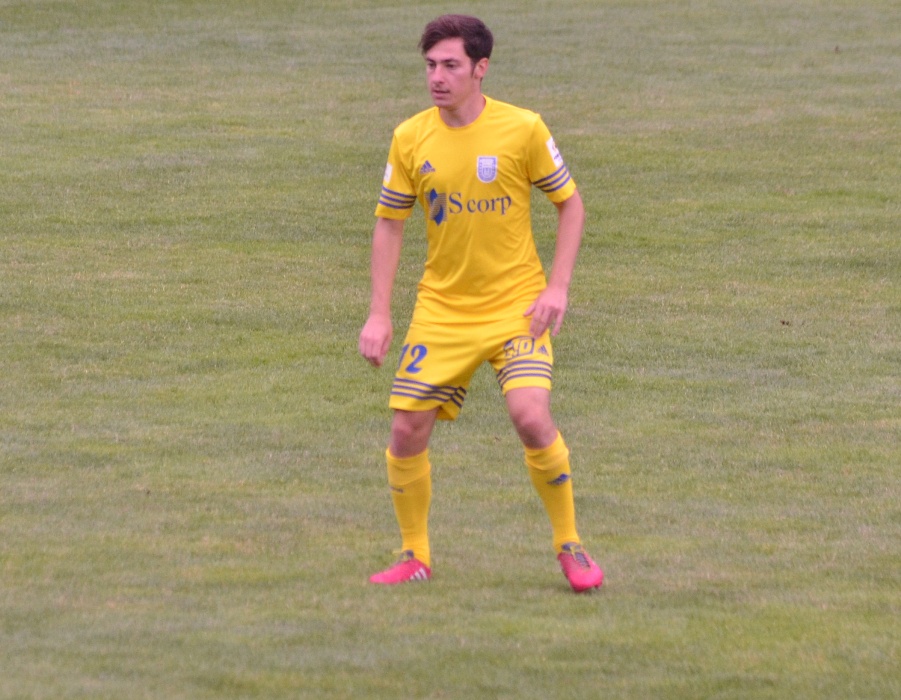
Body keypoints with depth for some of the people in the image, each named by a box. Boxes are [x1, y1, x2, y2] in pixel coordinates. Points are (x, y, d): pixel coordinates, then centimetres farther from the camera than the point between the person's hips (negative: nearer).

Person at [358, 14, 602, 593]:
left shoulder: (522, 129, -9)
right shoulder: (411, 139, -2)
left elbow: (570, 202, 2)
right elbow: (389, 223, 8)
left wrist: (558, 287, -8)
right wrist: (379, 316, 2)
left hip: (517, 305, -3)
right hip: (442, 308, 3)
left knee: (532, 416, -21)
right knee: (407, 431, -5)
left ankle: (570, 546, -2)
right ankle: (416, 555, 16)